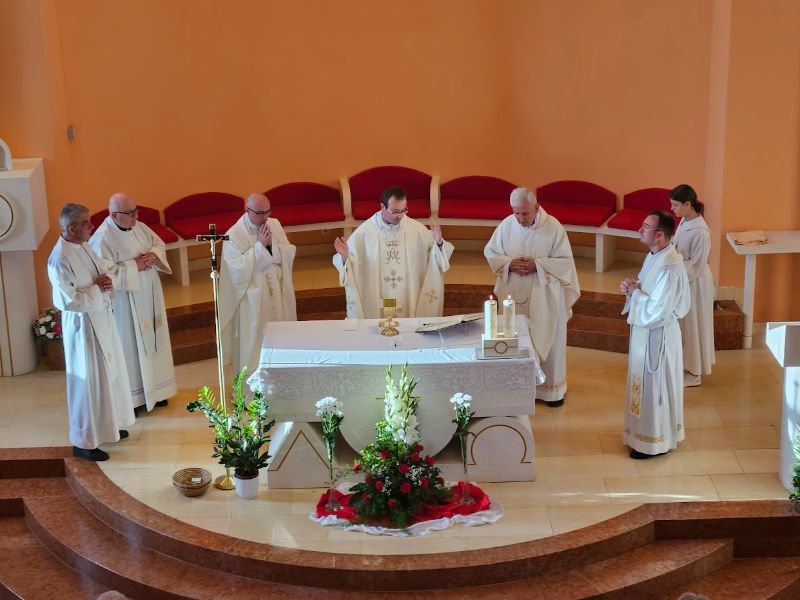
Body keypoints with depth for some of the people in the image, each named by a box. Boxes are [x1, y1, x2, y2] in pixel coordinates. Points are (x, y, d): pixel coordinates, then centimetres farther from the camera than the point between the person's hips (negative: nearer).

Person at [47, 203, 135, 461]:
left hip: (103, 319, 9)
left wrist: (109, 279, -7)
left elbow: (110, 268, 15)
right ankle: (84, 442, 11)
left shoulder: (84, 247, 4)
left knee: (111, 375, 20)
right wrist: (97, 287, -19)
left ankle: (107, 425, 38)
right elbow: (68, 300, -28)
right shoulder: (60, 259, -23)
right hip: (83, 326, -9)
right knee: (89, 382, -1)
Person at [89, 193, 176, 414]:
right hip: (126, 302, -8)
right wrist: (134, 266, -23)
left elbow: (159, 243, 12)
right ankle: (133, 397, 13)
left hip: (149, 297, 8)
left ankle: (154, 389, 31)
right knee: (131, 346, 1)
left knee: (152, 340, 16)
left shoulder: (139, 227, 2)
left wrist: (153, 256, -11)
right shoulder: (102, 239, -20)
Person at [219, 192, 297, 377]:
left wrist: (272, 245, -15)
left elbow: (290, 253, 2)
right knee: (254, 341, 1)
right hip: (252, 300, -5)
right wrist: (260, 245, -20)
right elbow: (238, 268, -20)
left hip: (277, 295, 5)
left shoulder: (274, 225, 4)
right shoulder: (234, 235, -12)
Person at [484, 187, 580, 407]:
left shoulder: (553, 226, -14)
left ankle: (552, 386, 24)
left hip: (544, 296, -2)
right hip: (514, 295, 2)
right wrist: (509, 264, -14)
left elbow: (566, 260, -10)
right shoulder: (506, 225, -7)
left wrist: (538, 265, -21)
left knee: (547, 339, 9)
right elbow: (490, 252, 4)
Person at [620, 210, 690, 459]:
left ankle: (655, 441, 19)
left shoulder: (669, 267, -29)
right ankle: (649, 431, 37)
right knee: (647, 384, 21)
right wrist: (633, 286, -4)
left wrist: (635, 292, -18)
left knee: (655, 386, 4)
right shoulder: (656, 255, 2)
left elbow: (657, 311, -29)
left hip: (657, 335, -10)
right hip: (646, 330, 10)